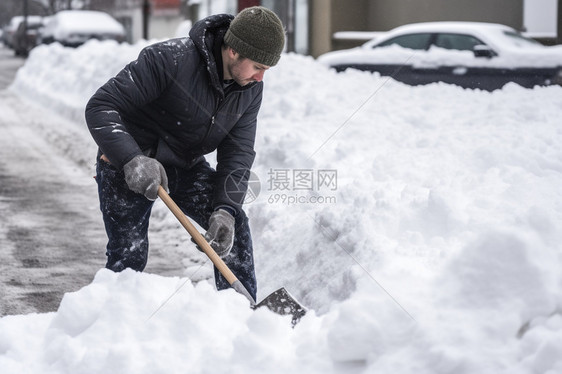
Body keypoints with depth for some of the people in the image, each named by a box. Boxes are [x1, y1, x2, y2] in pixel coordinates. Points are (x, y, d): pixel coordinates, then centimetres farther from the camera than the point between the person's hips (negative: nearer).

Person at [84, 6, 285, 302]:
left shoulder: (250, 89, -10)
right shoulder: (169, 59, -30)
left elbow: (238, 152, -11)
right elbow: (100, 107, -30)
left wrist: (225, 208, -27)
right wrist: (132, 159, -44)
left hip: (185, 166, 5)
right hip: (127, 166, -5)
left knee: (234, 228, -7)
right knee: (129, 255, -8)